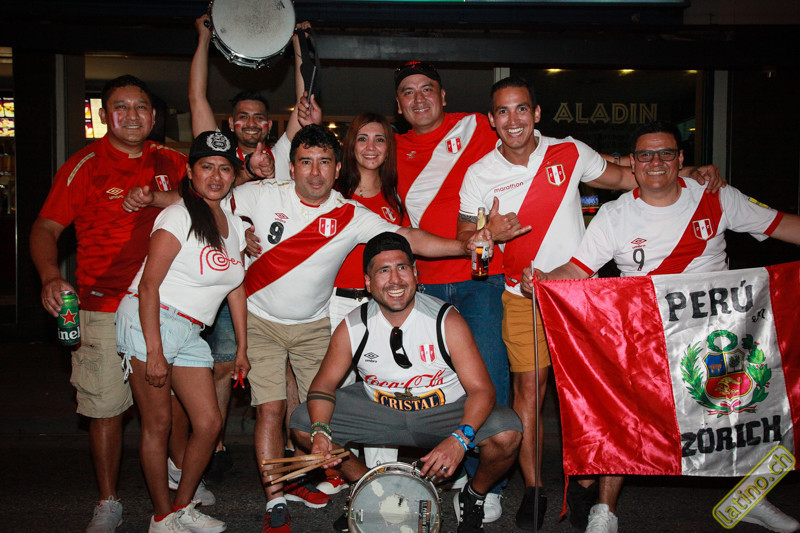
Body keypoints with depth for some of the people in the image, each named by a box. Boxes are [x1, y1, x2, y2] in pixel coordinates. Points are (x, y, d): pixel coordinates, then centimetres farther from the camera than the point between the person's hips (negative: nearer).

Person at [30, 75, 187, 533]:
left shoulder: (170, 162, 6)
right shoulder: (84, 166, -3)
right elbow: (46, 228, -4)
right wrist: (50, 277, -22)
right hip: (105, 307, -2)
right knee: (106, 405, 2)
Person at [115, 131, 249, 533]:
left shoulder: (234, 225, 12)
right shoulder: (179, 216, -9)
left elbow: (236, 288, 17)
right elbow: (149, 285, -14)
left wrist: (242, 347, 14)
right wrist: (154, 352, -19)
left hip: (190, 333, 7)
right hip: (149, 322, -7)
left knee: (210, 423, 4)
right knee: (158, 423, -2)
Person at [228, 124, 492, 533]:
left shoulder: (350, 216, -10)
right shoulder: (262, 195, -11)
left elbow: (407, 238, -18)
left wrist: (464, 246, -30)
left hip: (314, 326, 1)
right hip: (260, 320, -1)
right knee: (270, 408, -6)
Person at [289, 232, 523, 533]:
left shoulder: (446, 320, -20)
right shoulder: (352, 328, -13)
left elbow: (482, 389, -23)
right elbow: (324, 384, -3)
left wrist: (460, 438, -42)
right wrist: (320, 431, -25)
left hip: (445, 412, -2)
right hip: (381, 412, 3)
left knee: (507, 434, -30)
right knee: (302, 424, -11)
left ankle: (473, 497, 6)